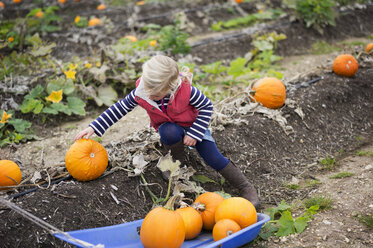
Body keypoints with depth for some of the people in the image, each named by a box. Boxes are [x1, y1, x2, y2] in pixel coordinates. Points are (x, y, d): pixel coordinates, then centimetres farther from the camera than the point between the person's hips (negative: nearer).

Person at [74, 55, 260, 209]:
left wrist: (194, 134, -24)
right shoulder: (141, 93, -25)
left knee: (213, 158, -18)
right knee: (170, 133, -37)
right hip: (169, 127, 2)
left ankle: (246, 188, -2)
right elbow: (120, 108, -11)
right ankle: (177, 159, -7)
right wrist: (93, 128, -14)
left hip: (193, 124, -2)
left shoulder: (186, 91, -33)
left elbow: (207, 106, -17)